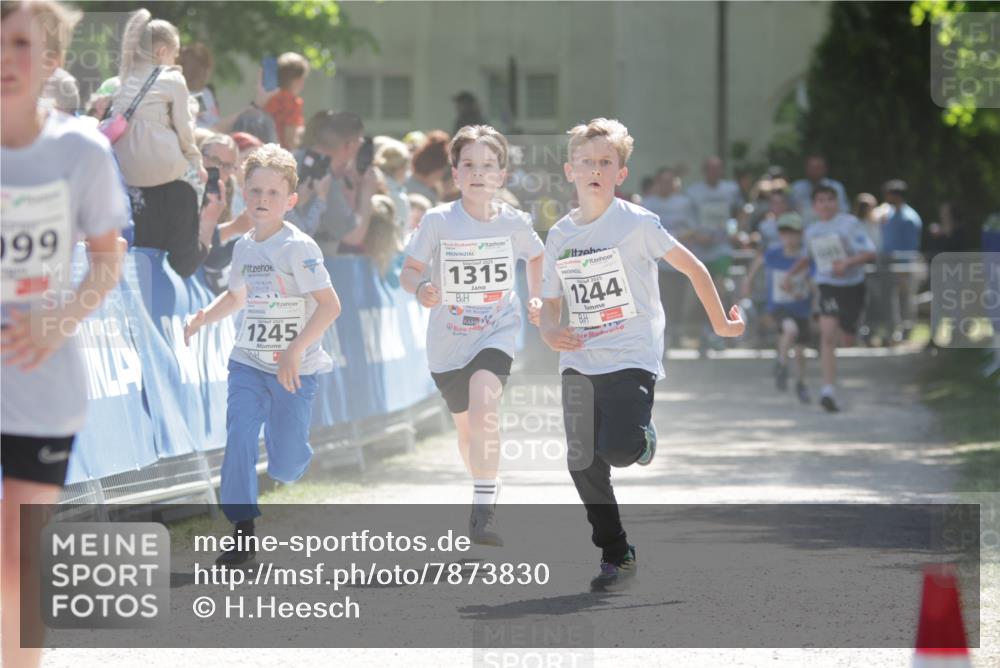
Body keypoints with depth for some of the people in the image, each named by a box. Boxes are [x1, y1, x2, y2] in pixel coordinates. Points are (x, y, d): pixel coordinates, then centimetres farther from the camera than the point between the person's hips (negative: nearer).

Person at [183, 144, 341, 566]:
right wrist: (203, 317, 6)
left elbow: (330, 305, -19)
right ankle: (243, 532, -10)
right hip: (248, 362, 5)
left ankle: (293, 452, 39)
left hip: (294, 369, -5)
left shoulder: (298, 247, -15)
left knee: (283, 467, 1)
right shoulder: (244, 246, 6)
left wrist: (296, 350, -25)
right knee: (239, 438, -15)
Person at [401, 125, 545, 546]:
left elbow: (535, 256, 15)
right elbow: (409, 271, -8)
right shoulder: (438, 221, -12)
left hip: (497, 331, -1)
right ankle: (485, 491, 43)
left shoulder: (514, 222, -7)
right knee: (466, 428, 15)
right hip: (448, 339, 1)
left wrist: (535, 297, 3)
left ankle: (484, 512, -25)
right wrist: (420, 288, -30)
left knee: (483, 409, -26)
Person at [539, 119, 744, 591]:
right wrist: (550, 331, -7)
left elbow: (693, 268, -1)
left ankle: (642, 438, 16)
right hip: (579, 363, 5)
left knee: (618, 450, -22)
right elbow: (550, 303, 15)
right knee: (583, 464, -1)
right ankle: (616, 557, 14)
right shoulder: (559, 236, 7)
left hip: (632, 359, -5)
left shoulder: (636, 223, -8)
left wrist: (721, 324, 3)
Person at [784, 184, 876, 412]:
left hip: (853, 287, -1)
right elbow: (807, 257, 26)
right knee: (827, 333, -18)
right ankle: (828, 391, -20)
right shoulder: (811, 231, 6)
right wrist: (789, 275, 14)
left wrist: (847, 262, -29)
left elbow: (870, 253, -15)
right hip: (828, 287, 1)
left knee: (846, 340, 8)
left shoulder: (850, 224, -9)